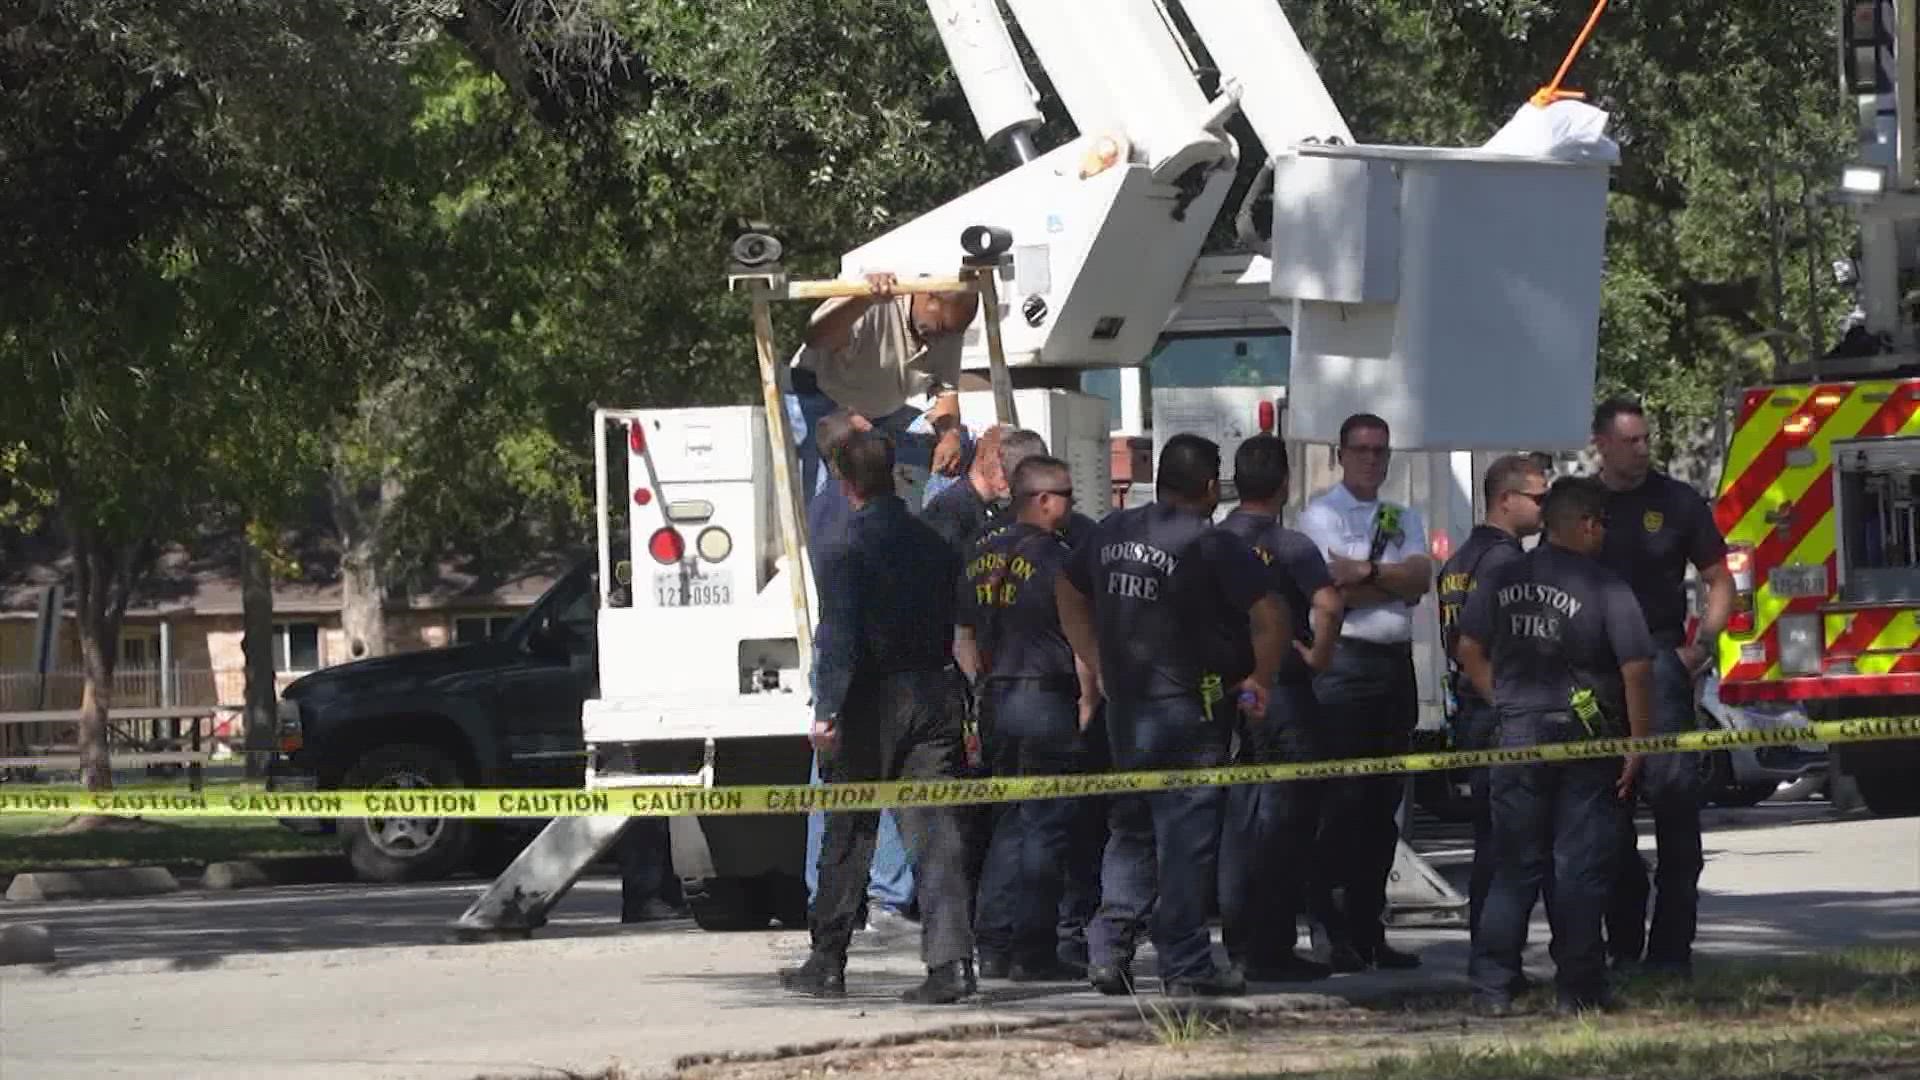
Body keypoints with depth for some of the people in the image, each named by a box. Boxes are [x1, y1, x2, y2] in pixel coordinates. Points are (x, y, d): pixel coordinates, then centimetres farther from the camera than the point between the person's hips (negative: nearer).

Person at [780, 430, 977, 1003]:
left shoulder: (849, 552, -11)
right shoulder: (933, 545, 7)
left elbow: (840, 638, -17)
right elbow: (956, 626, 11)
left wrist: (827, 712, -19)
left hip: (874, 704, -4)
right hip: (932, 698, 4)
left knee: (848, 837, 7)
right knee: (935, 833, 0)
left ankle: (826, 963, 16)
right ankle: (950, 960, -11)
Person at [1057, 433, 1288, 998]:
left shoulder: (1111, 533, 8)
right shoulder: (1212, 545, -12)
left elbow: (1068, 594, 22)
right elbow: (1269, 618, -18)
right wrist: (1259, 680, -3)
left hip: (1124, 705, 6)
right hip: (1189, 709, -6)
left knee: (1131, 829, 17)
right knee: (1187, 835, -1)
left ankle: (1108, 947, 10)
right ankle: (1185, 966, 0)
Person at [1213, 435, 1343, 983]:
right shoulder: (1287, 546, -13)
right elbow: (1328, 604, -28)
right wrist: (1318, 654, -14)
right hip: (1281, 690, -6)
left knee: (1237, 815, 13)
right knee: (1284, 819, 0)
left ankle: (1237, 940, 16)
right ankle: (1272, 949, -1)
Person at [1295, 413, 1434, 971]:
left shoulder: (1404, 518, 18)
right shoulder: (1321, 516, 0)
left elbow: (1422, 577, 0)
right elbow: (1340, 591, -13)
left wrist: (1368, 573, -13)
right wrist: (1398, 582, -5)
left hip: (1397, 663, 6)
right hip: (1345, 661, -6)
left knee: (1384, 803, 8)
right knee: (1344, 801, -10)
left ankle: (1370, 931, 13)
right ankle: (1339, 937, -10)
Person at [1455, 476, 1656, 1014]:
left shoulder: (1502, 580, 3)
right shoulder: (1607, 589, -9)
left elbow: (1470, 651, 10)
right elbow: (1637, 670, -12)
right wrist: (1638, 746, -5)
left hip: (1518, 738, 3)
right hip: (1586, 742, -3)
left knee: (1515, 868, 9)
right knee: (1580, 869, 3)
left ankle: (1492, 985, 5)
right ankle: (1577, 989, 4)